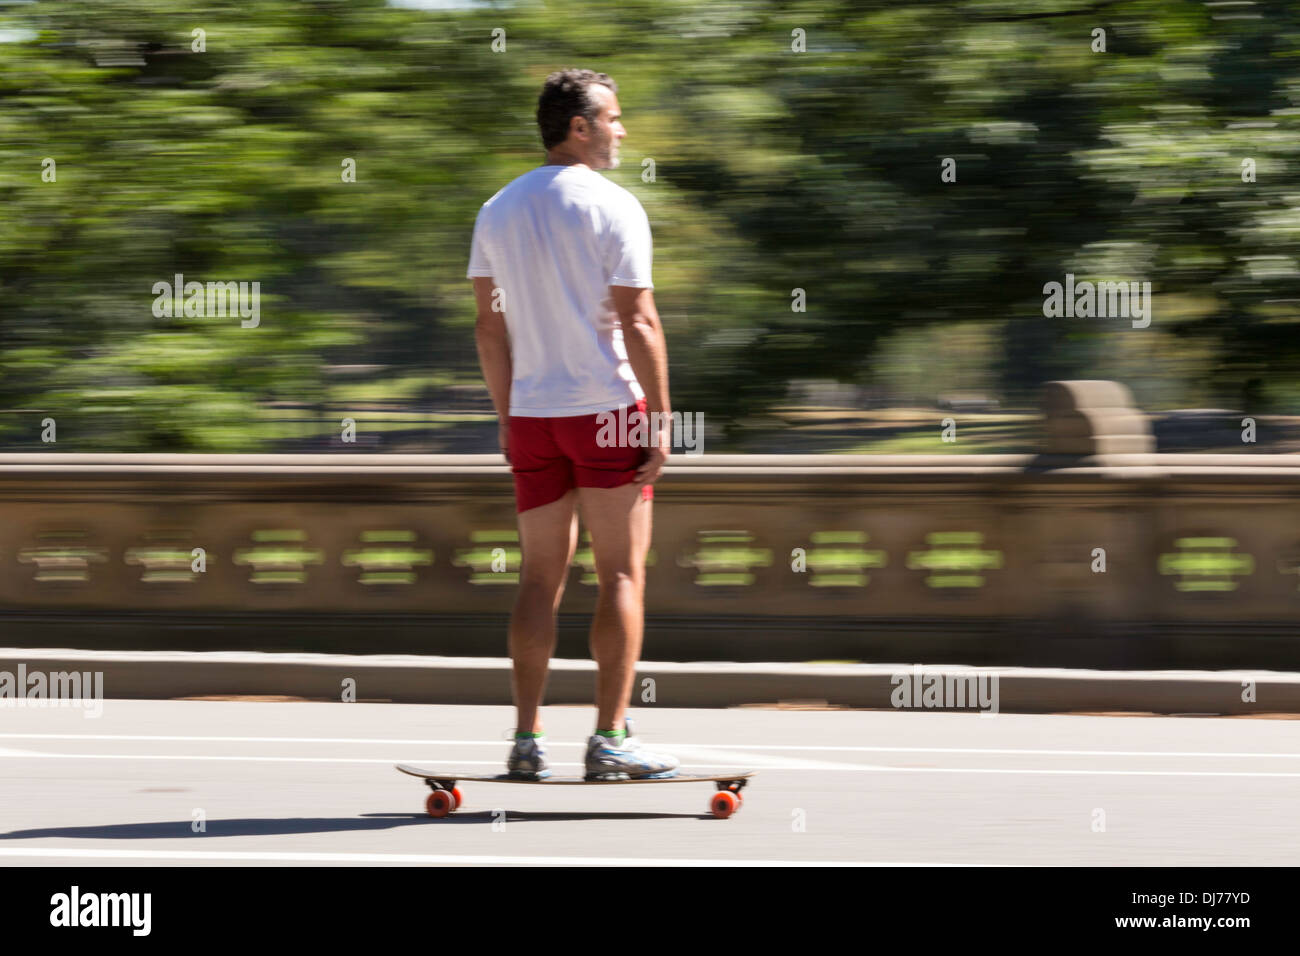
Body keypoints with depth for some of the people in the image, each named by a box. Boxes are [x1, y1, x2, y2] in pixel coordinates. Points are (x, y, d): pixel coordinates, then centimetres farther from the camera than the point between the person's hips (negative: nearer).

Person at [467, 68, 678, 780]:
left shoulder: (498, 210, 8)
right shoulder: (613, 207, -9)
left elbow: (489, 327, 10)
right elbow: (638, 324, -12)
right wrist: (661, 418, -9)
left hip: (531, 415, 5)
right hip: (608, 408, -5)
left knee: (541, 576, 8)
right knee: (621, 574, -1)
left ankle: (527, 740, 3)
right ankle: (610, 740, -4)